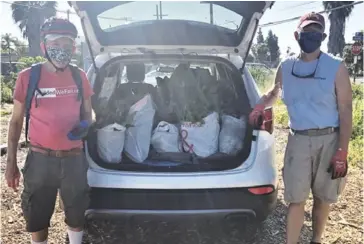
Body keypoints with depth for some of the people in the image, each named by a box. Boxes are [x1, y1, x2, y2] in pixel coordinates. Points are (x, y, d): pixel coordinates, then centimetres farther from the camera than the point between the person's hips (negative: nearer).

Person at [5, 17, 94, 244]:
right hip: (40, 159, -1)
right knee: (37, 217, 15)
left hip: (74, 158, 2)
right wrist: (11, 161, -1)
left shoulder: (80, 76, -1)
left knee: (77, 214, 18)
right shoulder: (28, 77, -8)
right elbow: (16, 121, 0)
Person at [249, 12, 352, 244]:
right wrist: (260, 106, 3)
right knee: (296, 199, 3)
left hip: (329, 140, -1)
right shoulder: (286, 67, 5)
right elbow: (275, 93, 25)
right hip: (298, 140, 2)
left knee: (323, 197, 12)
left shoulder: (336, 67, -5)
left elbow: (345, 111, -6)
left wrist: (342, 153, -12)